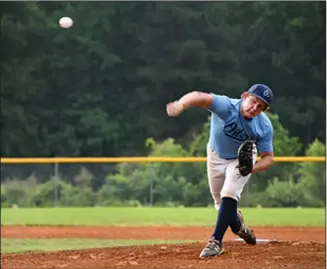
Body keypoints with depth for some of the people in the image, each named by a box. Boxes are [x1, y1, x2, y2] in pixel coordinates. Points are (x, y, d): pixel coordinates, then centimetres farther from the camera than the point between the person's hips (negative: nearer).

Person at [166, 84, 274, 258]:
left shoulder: (265, 126, -27)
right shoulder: (227, 107, -38)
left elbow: (268, 157, -16)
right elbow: (200, 97, -57)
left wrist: (252, 169, -38)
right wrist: (181, 105, -79)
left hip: (242, 158, 0)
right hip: (216, 157, 1)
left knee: (229, 194, -23)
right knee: (221, 203, 13)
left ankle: (216, 241, -20)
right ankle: (239, 227, 43)